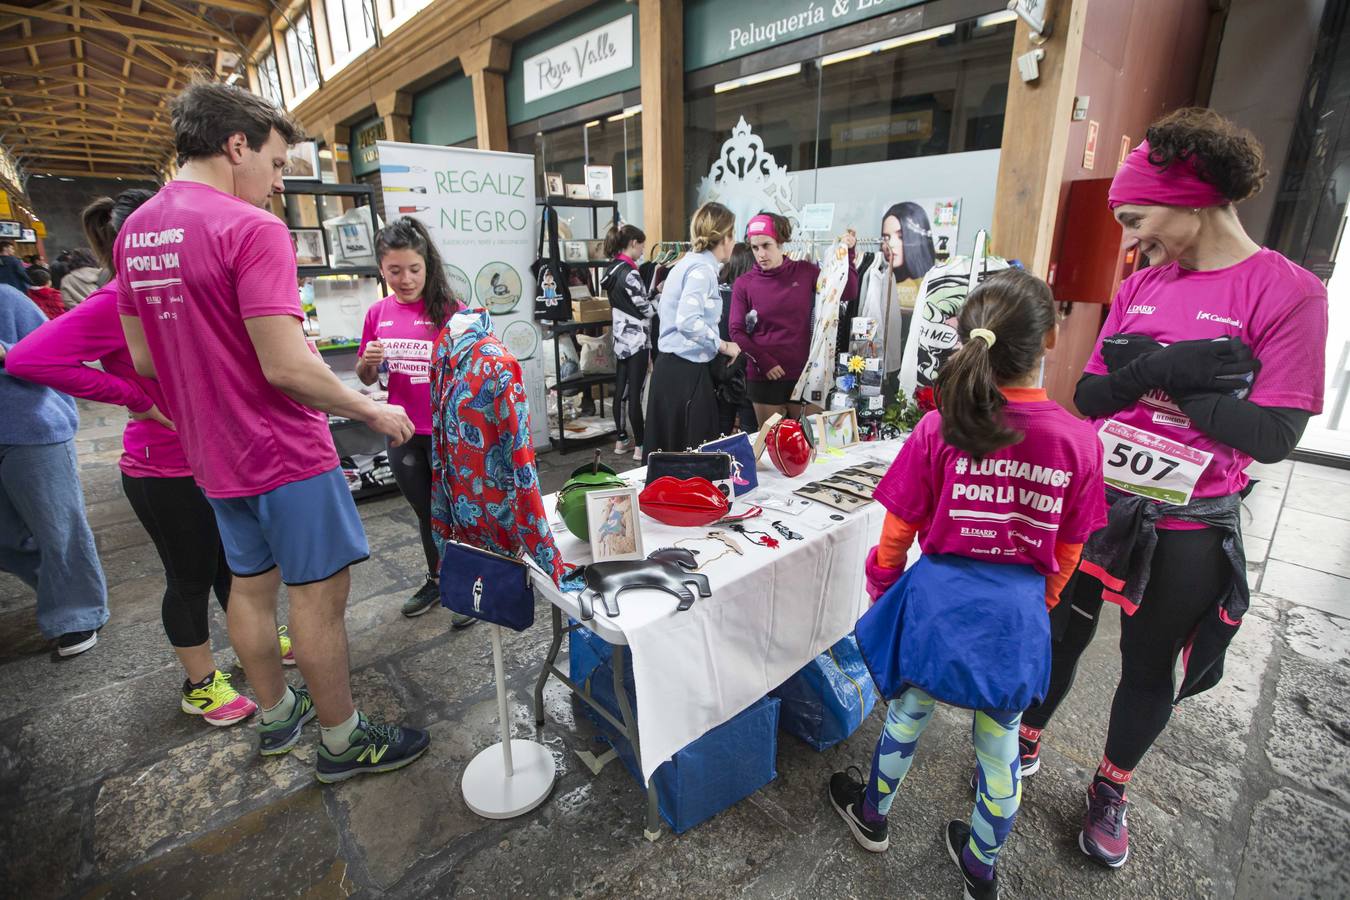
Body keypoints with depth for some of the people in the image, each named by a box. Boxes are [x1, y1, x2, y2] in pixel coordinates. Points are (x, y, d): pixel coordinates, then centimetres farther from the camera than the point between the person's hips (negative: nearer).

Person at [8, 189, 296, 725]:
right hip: (165, 471, -7)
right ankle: (200, 684, 27)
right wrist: (137, 399, -22)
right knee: (190, 577, 8)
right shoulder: (118, 302, -18)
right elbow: (27, 359, -26)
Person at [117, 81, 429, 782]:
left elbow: (144, 359, 12)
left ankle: (276, 715, 38)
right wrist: (372, 410, -13)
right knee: (319, 592, 3)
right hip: (285, 453, -8)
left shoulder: (134, 231, 8)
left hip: (212, 454, 9)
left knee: (250, 584, 19)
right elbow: (286, 367, -25)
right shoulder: (253, 228, -19)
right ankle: (344, 741, 19)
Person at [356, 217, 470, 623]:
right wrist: (368, 361, -9)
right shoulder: (378, 313, 4)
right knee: (426, 510, 19)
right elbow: (366, 378, 12)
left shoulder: (448, 309, -9)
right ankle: (437, 580, 38)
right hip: (403, 434, 5)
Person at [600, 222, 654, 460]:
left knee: (621, 390, 12)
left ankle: (621, 440, 21)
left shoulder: (613, 269, 10)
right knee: (635, 392, -4)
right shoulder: (629, 272, -17)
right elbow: (646, 309, -14)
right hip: (636, 339, -9)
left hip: (621, 338, 9)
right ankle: (641, 445, 3)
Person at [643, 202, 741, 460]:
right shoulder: (703, 268, -13)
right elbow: (688, 322, -28)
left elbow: (663, 310, 27)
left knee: (665, 451, 14)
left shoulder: (687, 262, 15)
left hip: (670, 364, 10)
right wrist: (723, 346, -14)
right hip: (688, 371, -10)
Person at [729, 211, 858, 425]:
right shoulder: (744, 284, 0)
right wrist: (763, 362, -13)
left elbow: (848, 293, 5)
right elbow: (737, 331, -3)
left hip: (804, 374, 1)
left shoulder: (805, 271, 3)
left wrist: (847, 255, -3)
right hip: (764, 378, -1)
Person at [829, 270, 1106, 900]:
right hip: (1018, 612, 2)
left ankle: (871, 816, 48)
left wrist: (881, 584, 11)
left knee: (908, 713, 22)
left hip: (938, 599, -1)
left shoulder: (940, 428, -17)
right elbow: (1067, 553, 1)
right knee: (999, 744, 22)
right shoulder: (1079, 440, -11)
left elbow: (896, 533, -8)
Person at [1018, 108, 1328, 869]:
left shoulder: (1289, 292, -12)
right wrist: (1165, 366, -20)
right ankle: (1026, 747, 42)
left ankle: (1111, 793, 41)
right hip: (1097, 504, 4)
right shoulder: (1139, 289, 2)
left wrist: (1161, 378, -15)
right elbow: (1087, 397, -3)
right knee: (1063, 635, 18)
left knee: (1149, 667, 16)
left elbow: (1273, 436, -18)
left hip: (1189, 530, -3)